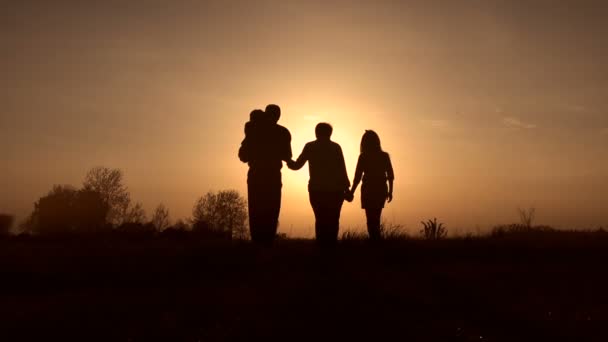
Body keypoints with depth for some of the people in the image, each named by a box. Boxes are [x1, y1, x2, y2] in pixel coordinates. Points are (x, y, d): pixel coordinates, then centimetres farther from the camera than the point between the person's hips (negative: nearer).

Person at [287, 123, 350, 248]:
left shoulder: (310, 146, 3)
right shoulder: (336, 147, 3)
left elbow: (297, 165, 4)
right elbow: (342, 170, -3)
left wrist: (288, 161, 24)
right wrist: (346, 188, 0)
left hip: (317, 189, 1)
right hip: (335, 189, 0)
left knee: (320, 219, 6)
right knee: (333, 219, 4)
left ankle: (322, 246, 0)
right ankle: (331, 245, -4)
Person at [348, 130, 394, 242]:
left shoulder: (363, 157, -8)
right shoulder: (385, 156, 1)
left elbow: (358, 177, -9)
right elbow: (390, 175, 1)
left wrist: (351, 192, 0)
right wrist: (390, 191, 11)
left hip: (369, 190, -4)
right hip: (381, 190, 4)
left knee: (371, 220, 2)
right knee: (375, 219, 19)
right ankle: (374, 240, 27)